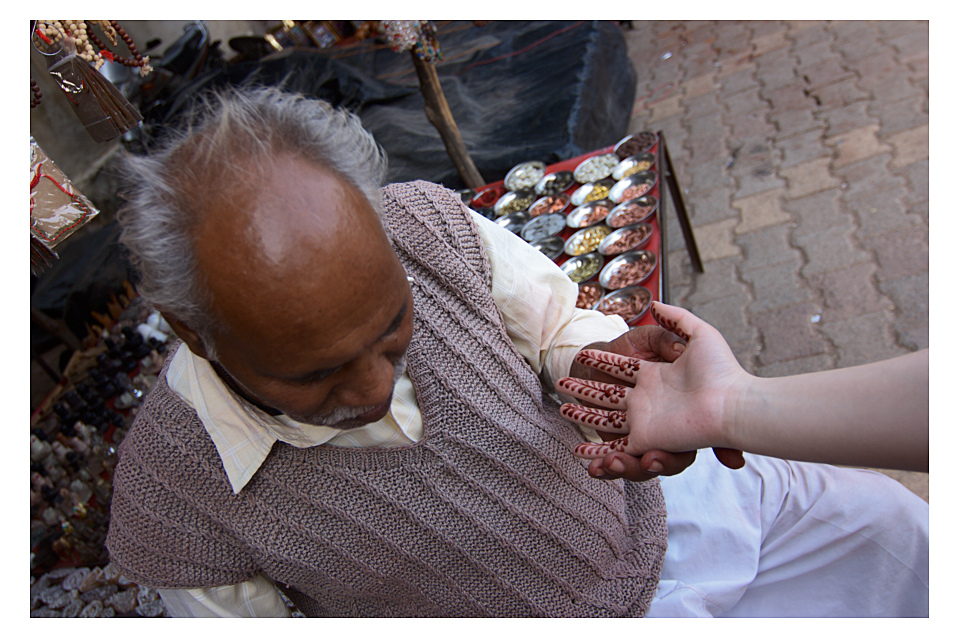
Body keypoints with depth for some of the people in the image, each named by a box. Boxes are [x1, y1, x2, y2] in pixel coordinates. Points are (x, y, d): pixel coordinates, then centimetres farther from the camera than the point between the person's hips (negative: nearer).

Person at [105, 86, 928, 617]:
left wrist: (600, 358, -30)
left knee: (886, 522, 15)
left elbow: (558, 320, -7)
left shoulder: (427, 223, -23)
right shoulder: (170, 496, -26)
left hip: (642, 503, 3)